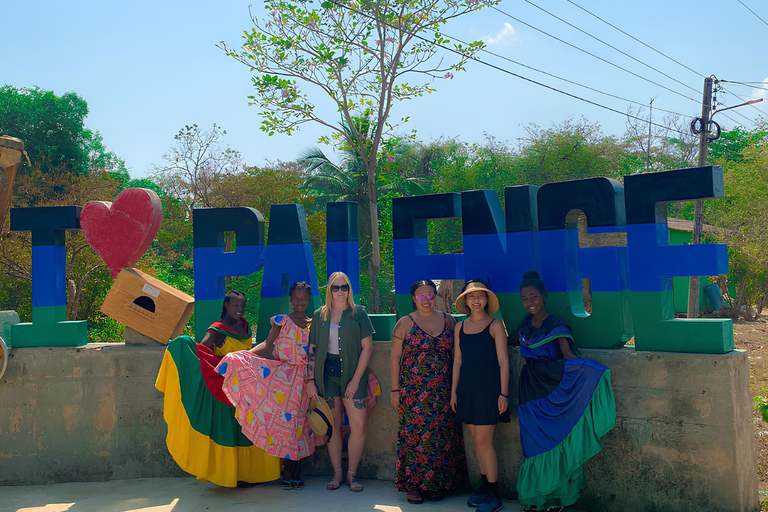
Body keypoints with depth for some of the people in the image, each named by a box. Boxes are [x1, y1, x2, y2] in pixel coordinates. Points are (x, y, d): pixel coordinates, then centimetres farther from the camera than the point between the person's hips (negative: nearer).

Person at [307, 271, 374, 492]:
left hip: (352, 373, -2)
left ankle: (352, 473, 9)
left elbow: (367, 347, -3)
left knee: (358, 425, -7)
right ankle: (337, 473, 19)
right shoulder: (320, 315, 8)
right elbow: (312, 350, 8)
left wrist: (356, 379, -9)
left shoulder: (358, 312, 1)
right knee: (333, 425, 6)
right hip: (326, 373, 2)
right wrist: (310, 380, 0)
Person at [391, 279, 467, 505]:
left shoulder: (448, 321, 8)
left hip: (442, 391, 3)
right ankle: (413, 485, 8)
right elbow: (395, 357, 1)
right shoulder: (405, 323, 1)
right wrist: (395, 389, -4)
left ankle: (437, 483, 17)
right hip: (413, 391, -2)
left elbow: (455, 355, 11)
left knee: (442, 435, 4)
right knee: (414, 434, -3)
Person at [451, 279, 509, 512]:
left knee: (484, 441, -6)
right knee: (478, 440, 10)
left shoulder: (495, 325, -5)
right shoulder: (460, 327, 9)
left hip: (488, 388, -5)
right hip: (467, 388, 5)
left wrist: (504, 393, -11)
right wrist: (454, 390, 11)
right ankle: (485, 487, 22)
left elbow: (503, 362, -7)